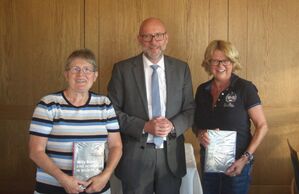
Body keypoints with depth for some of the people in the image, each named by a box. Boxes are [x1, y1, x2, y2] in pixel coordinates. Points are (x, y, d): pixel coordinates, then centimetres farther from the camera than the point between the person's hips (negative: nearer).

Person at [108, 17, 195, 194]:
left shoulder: (181, 68, 4)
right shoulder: (123, 69, -4)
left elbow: (190, 109, 6)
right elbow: (113, 111, -4)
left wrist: (173, 125, -13)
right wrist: (144, 127, -16)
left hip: (171, 155, 2)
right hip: (135, 154, -2)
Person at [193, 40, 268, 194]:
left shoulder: (245, 88, -11)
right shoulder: (202, 90, 2)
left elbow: (262, 126, -9)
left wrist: (245, 158, -17)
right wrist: (199, 133, -9)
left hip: (236, 163, -4)